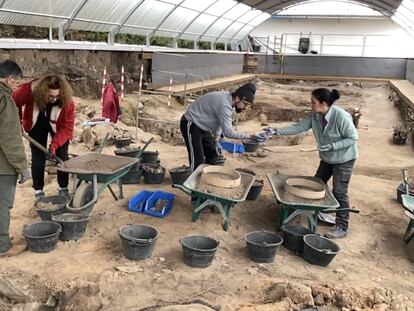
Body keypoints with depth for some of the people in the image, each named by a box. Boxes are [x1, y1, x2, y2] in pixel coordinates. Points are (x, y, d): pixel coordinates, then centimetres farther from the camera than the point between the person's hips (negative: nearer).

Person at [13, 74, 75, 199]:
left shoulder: (67, 102, -35)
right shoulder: (29, 90, -34)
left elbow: (67, 127, -28)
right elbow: (15, 103, -12)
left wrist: (54, 144, -39)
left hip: (58, 128, 0)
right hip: (36, 126, 1)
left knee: (62, 157, 0)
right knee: (38, 159, 1)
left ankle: (63, 189, 17)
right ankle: (38, 191, 15)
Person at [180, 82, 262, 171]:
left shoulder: (227, 99, 1)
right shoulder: (224, 105, -29)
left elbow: (220, 122, 9)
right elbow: (228, 132, -27)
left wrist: (216, 139, 1)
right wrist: (247, 137, -22)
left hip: (202, 127, 10)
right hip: (191, 125, -10)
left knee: (212, 155, 13)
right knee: (198, 161, -14)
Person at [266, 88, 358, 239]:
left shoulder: (341, 116, -31)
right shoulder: (314, 116, -12)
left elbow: (353, 138, -23)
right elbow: (298, 127, -8)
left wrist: (332, 146, -31)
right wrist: (277, 131, -17)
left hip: (344, 158, -7)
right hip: (327, 158, 7)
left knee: (339, 192, -5)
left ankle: (341, 227, 8)